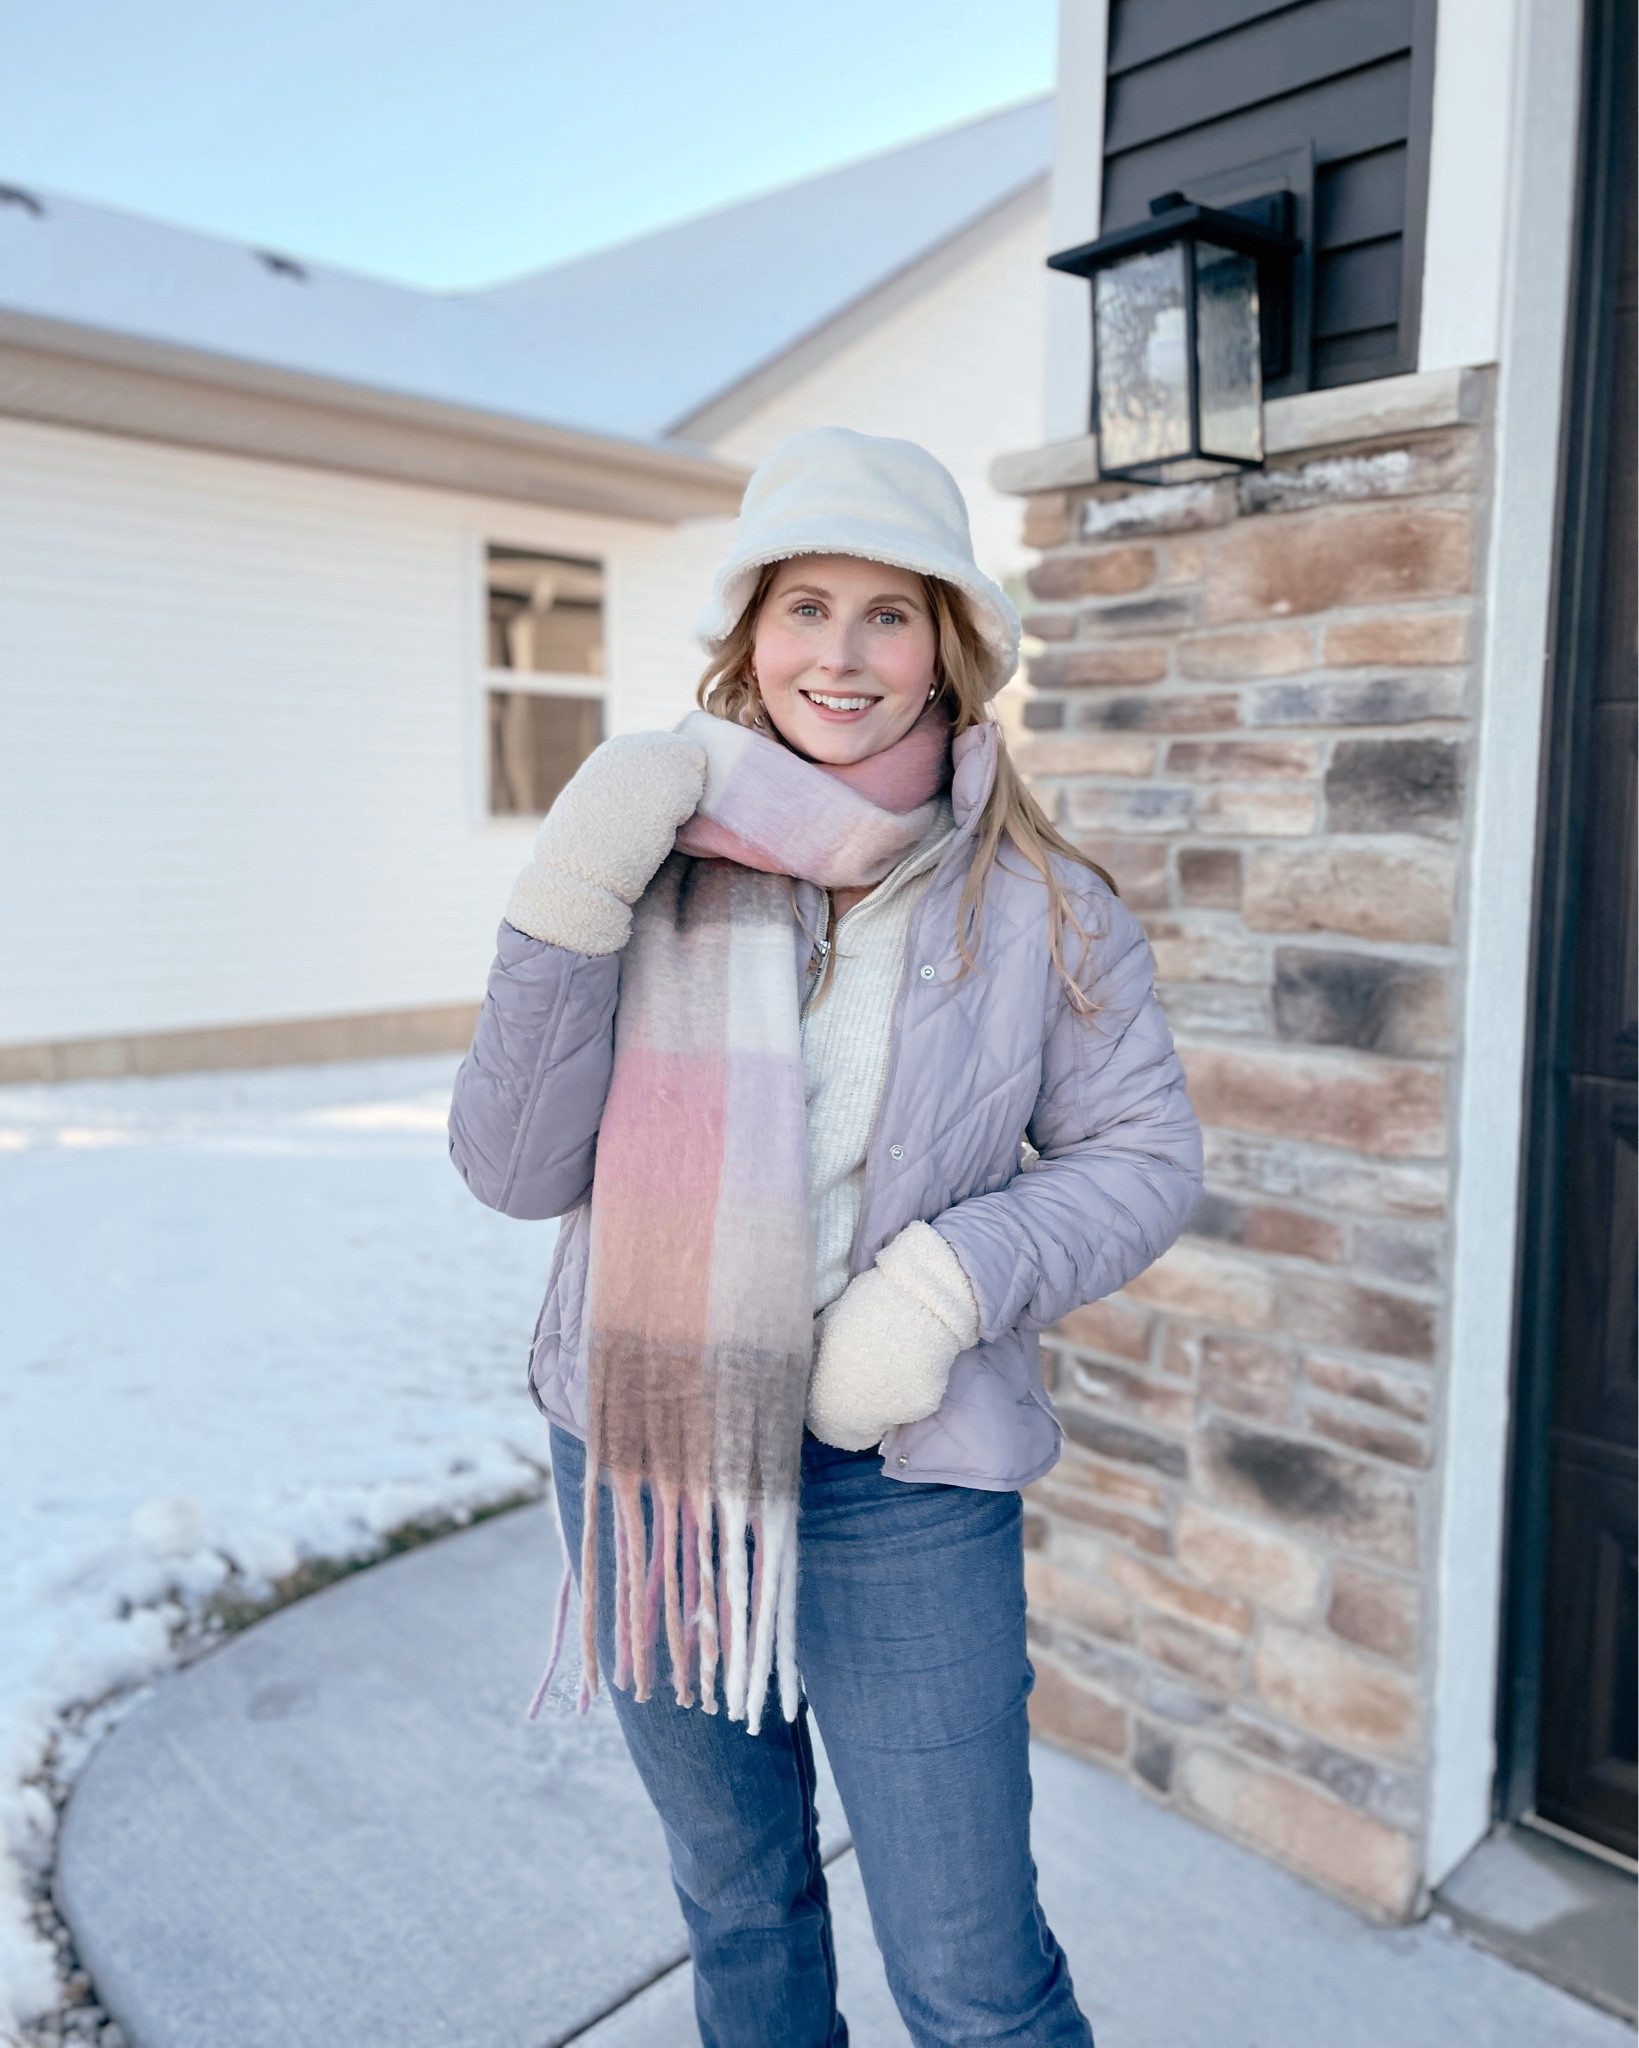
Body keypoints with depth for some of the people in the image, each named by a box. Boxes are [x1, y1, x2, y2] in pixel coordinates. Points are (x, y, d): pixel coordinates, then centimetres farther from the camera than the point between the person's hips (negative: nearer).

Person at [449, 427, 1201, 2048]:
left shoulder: (1040, 905, -7)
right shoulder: (651, 861, -6)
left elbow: (1144, 1155, -2)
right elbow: (516, 1169, -9)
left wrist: (957, 1274, -20)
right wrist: (563, 911, -23)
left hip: (905, 1485, -2)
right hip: (642, 1454, 2)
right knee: (736, 1898, 26)